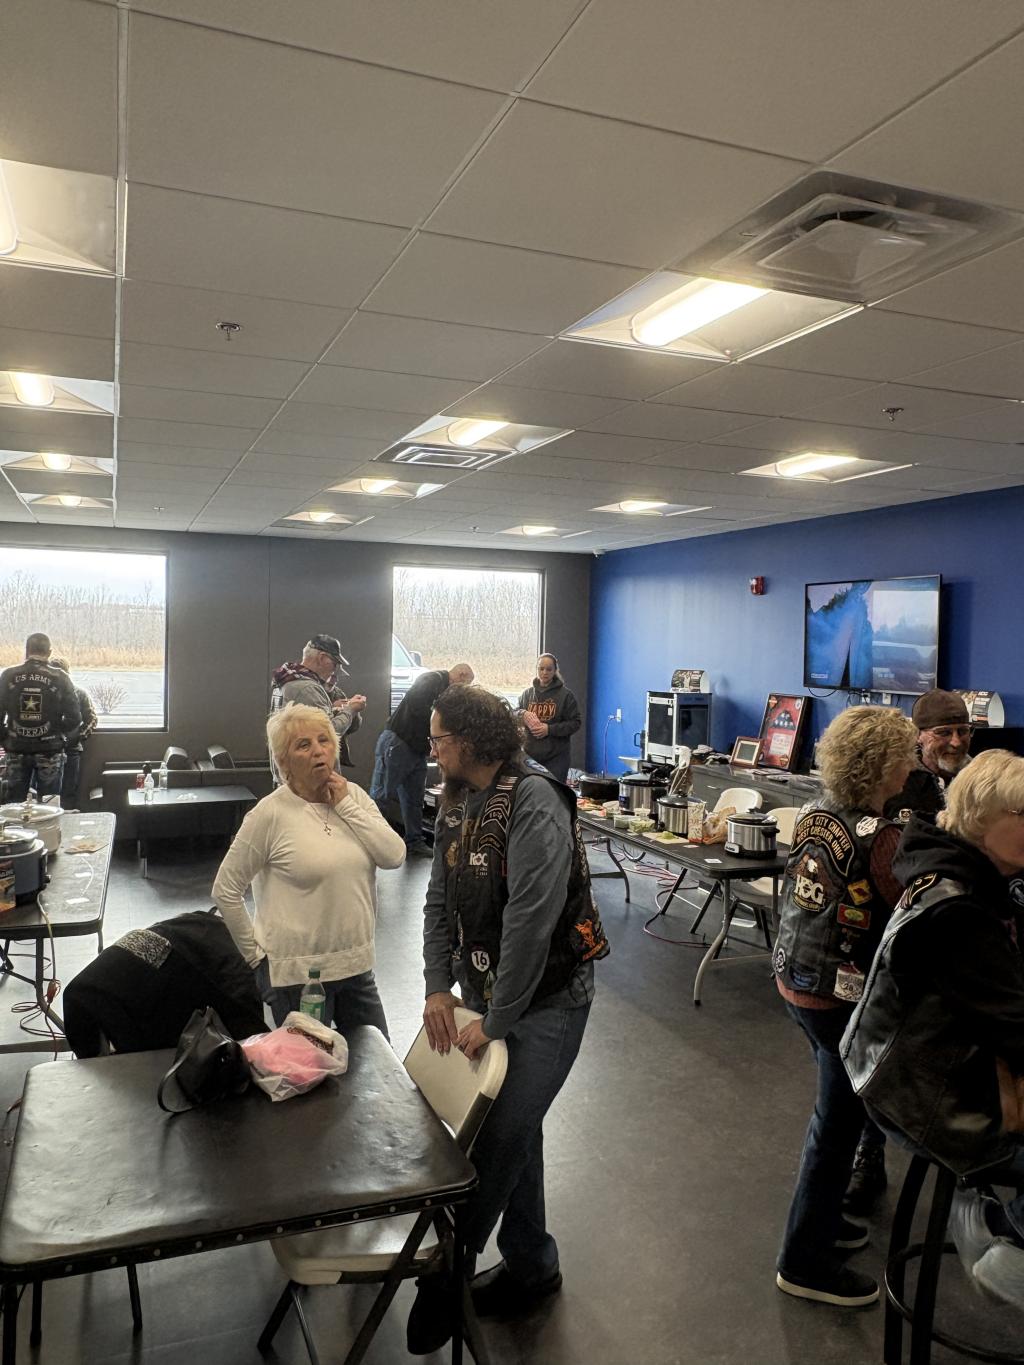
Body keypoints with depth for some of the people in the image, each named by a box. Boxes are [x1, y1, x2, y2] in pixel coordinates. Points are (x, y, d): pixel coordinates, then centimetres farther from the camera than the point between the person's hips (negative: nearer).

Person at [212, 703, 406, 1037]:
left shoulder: (354, 796, 1)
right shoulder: (270, 814, -13)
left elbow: (395, 856, -10)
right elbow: (225, 891, -8)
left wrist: (346, 806, -12)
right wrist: (256, 954, -4)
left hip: (357, 964, 5)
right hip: (296, 972, -5)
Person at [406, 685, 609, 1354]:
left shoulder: (533, 799, -22)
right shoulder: (460, 805, 5)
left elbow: (532, 918, -26)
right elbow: (440, 902, 8)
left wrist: (494, 1021, -21)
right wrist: (438, 987, -4)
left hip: (547, 999, -8)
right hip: (486, 992, 8)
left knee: (500, 1136, -4)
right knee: (514, 1130, 17)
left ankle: (446, 1273, 15)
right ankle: (531, 1263, 35)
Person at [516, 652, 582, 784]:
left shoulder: (565, 694, 1)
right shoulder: (528, 693, 11)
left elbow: (575, 722, -2)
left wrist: (550, 729, -14)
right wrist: (523, 714, -10)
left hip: (556, 757, -3)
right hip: (530, 754, 3)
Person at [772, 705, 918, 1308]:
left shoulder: (815, 813, -2)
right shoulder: (883, 839, -24)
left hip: (796, 979, 8)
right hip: (843, 998, -8)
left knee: (837, 1112, 26)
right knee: (840, 1124, 9)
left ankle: (819, 1217, 43)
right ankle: (805, 1262, 25)